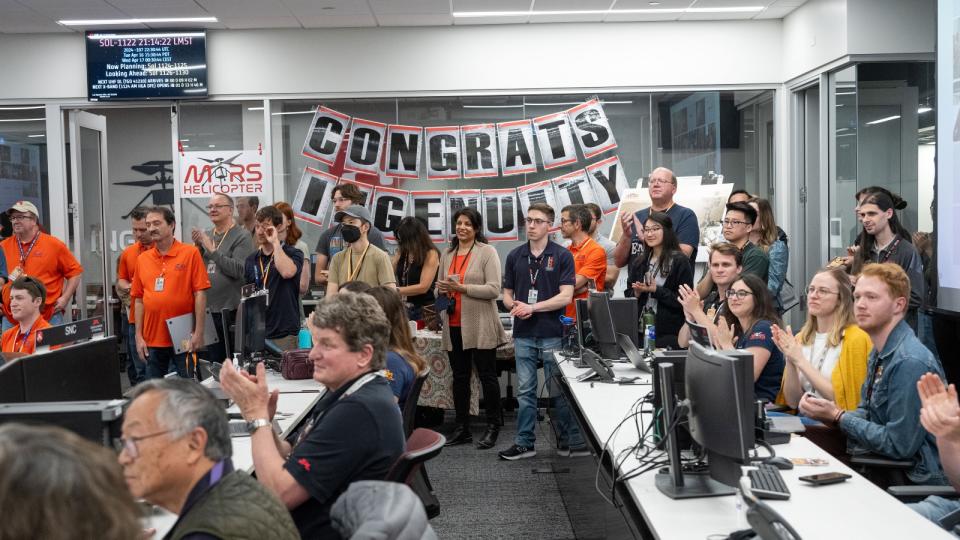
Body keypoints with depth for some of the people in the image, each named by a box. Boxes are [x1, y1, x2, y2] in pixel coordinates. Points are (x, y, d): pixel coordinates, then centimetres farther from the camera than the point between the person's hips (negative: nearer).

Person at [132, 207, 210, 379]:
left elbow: (200, 294, -7)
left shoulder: (190, 253, -4)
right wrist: (139, 336, 5)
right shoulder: (142, 259, 8)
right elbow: (138, 299, 11)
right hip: (152, 340, 4)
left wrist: (199, 332, -11)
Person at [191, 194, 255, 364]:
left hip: (232, 310, -6)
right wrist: (198, 247, -1)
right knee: (213, 362, 13)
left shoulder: (242, 237, -6)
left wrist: (212, 249, -16)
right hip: (208, 309, 6)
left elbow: (239, 270, -18)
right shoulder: (206, 235, 13)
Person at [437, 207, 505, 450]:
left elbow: (494, 289, -13)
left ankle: (493, 427, 15)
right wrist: (442, 290, -1)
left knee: (487, 376, 3)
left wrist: (461, 287, -18)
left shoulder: (487, 252, -5)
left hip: (479, 326, -6)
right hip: (454, 325, 6)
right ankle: (462, 427, 22)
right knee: (459, 377, 12)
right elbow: (440, 286, 23)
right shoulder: (447, 254, 14)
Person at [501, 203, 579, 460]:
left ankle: (572, 442, 14)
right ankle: (524, 443, 17)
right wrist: (515, 306, -11)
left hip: (552, 334, -3)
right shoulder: (515, 256, 8)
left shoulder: (562, 256, -3)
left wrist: (533, 307, -16)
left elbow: (566, 296, -11)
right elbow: (507, 294, 11)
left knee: (560, 391, 4)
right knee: (525, 391, 9)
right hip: (523, 335, 3)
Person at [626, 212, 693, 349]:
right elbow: (628, 295, 15)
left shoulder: (679, 261, -6)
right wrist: (637, 293, -7)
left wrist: (656, 290, -18)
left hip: (669, 333, -5)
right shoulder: (641, 262, 12)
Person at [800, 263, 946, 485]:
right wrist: (827, 413, -5)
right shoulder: (879, 354, 9)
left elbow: (898, 445, -22)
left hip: (916, 481, -8)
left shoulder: (910, 363, -23)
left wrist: (838, 416, -14)